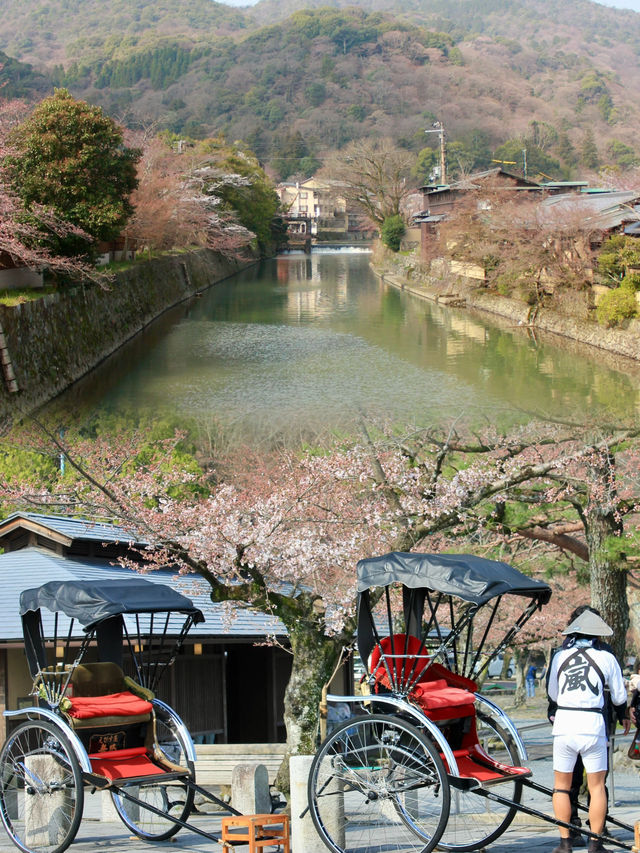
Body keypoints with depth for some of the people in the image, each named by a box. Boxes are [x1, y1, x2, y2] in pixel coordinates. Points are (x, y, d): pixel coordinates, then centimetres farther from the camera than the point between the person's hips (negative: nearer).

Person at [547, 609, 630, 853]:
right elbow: (619, 696, 14)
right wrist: (623, 716, 35)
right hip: (593, 724, -1)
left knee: (561, 785, 12)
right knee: (597, 786, 8)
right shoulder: (606, 658, 4)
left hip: (563, 723, 1)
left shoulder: (559, 656, 8)